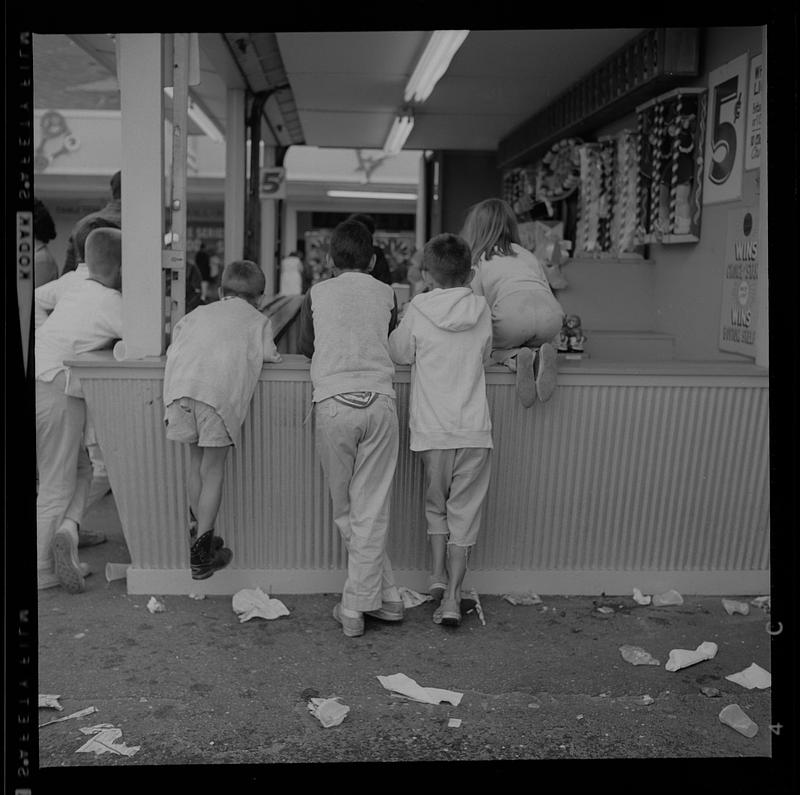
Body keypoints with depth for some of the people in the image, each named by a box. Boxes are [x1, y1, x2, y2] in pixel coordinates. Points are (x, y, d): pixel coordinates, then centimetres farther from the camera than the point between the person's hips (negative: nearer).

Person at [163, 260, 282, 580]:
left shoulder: (198, 313, 31)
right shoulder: (258, 320, 22)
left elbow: (175, 346, 23)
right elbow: (268, 354, 8)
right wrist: (275, 354, 29)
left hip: (180, 386, 4)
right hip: (219, 393, -4)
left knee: (196, 463, 19)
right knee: (213, 471, 5)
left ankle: (199, 533, 32)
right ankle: (201, 553, 6)